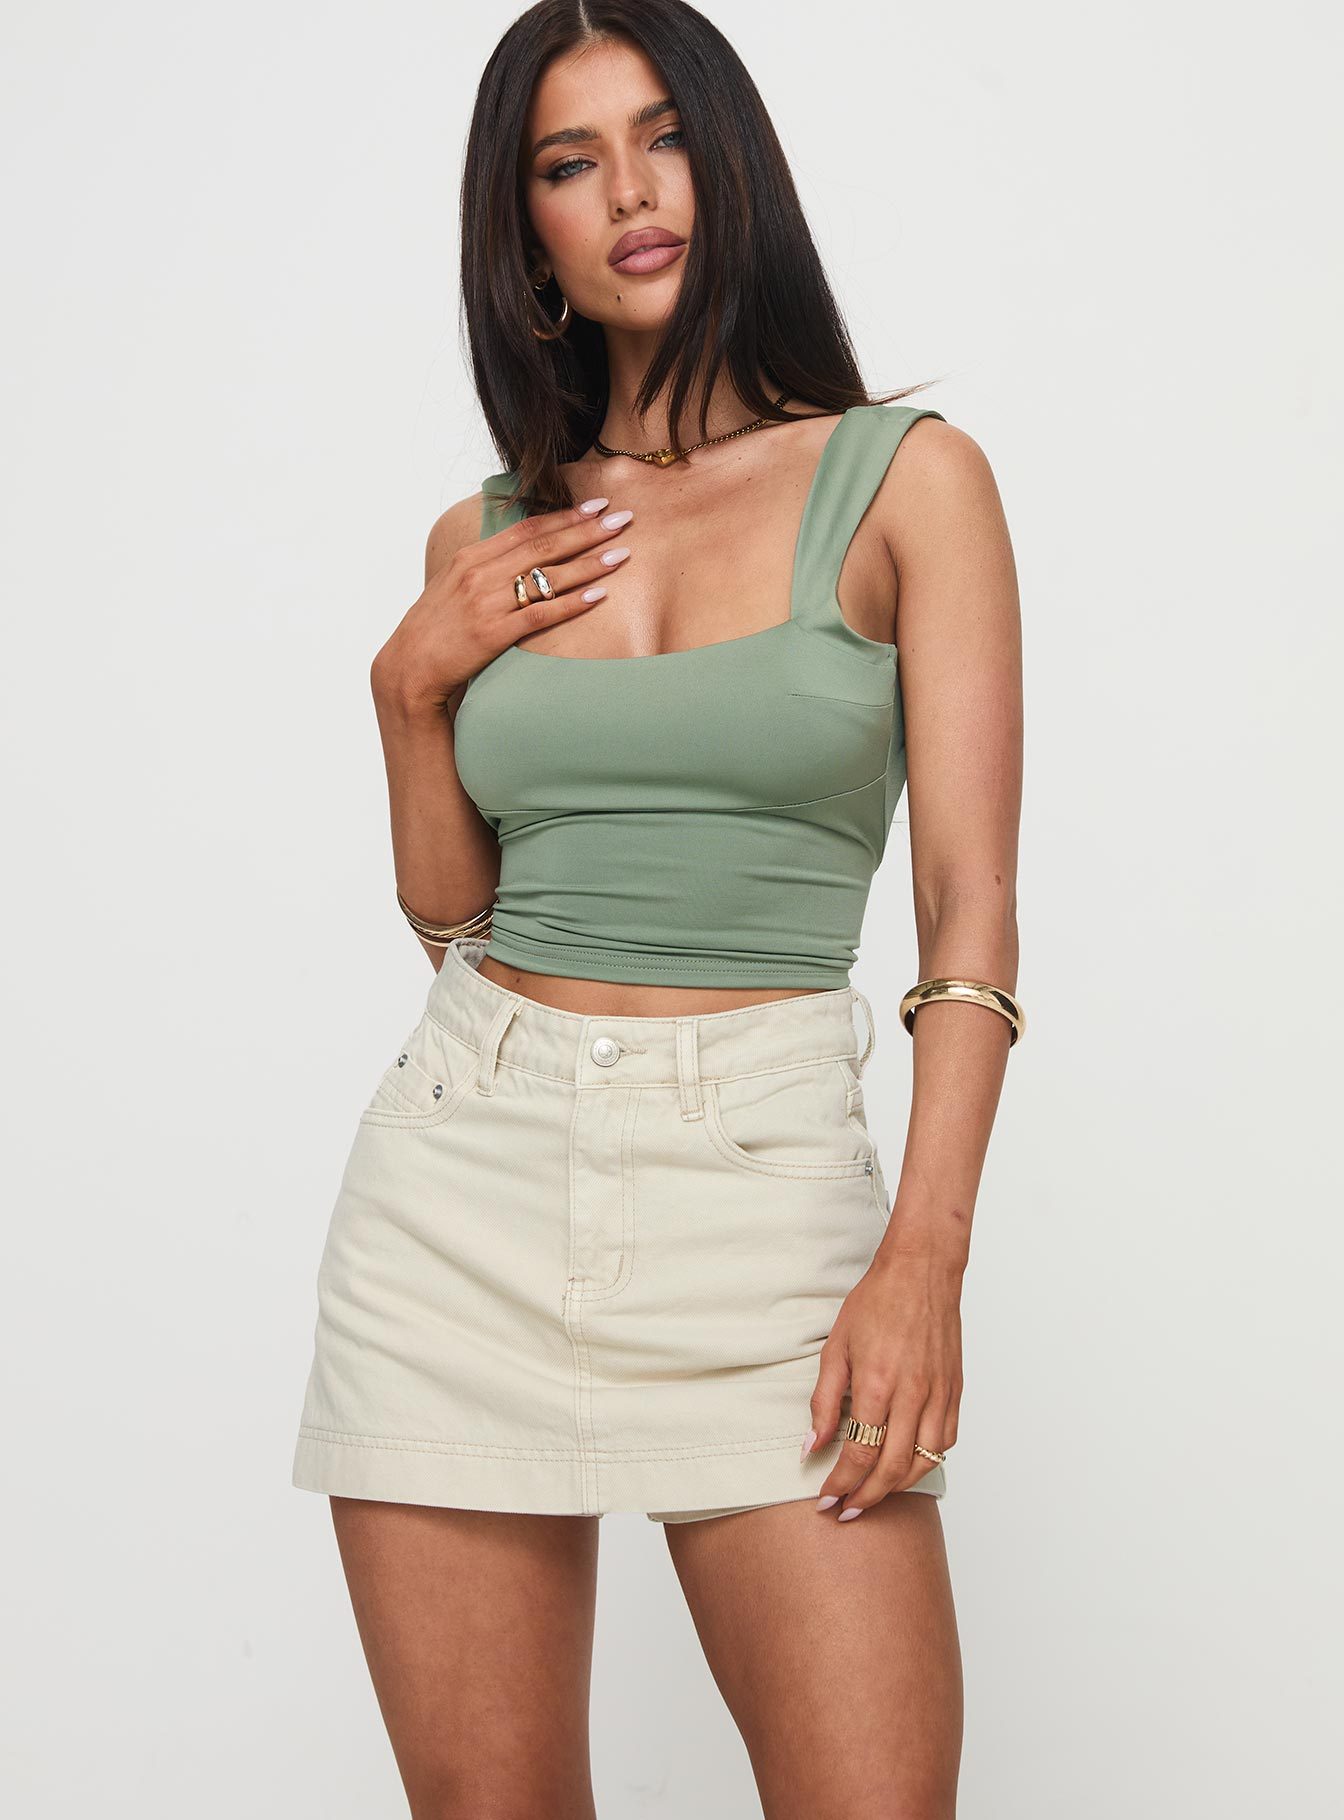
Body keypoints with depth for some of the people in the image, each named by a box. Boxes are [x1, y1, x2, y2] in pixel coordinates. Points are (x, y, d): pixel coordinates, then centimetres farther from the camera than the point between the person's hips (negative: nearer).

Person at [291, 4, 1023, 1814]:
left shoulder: (907, 479, 2)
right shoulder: (491, 540, 12)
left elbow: (971, 901, -5)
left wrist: (925, 1252, -15)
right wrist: (411, 687, 2)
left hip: (760, 1186, -3)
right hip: (466, 1178, 3)